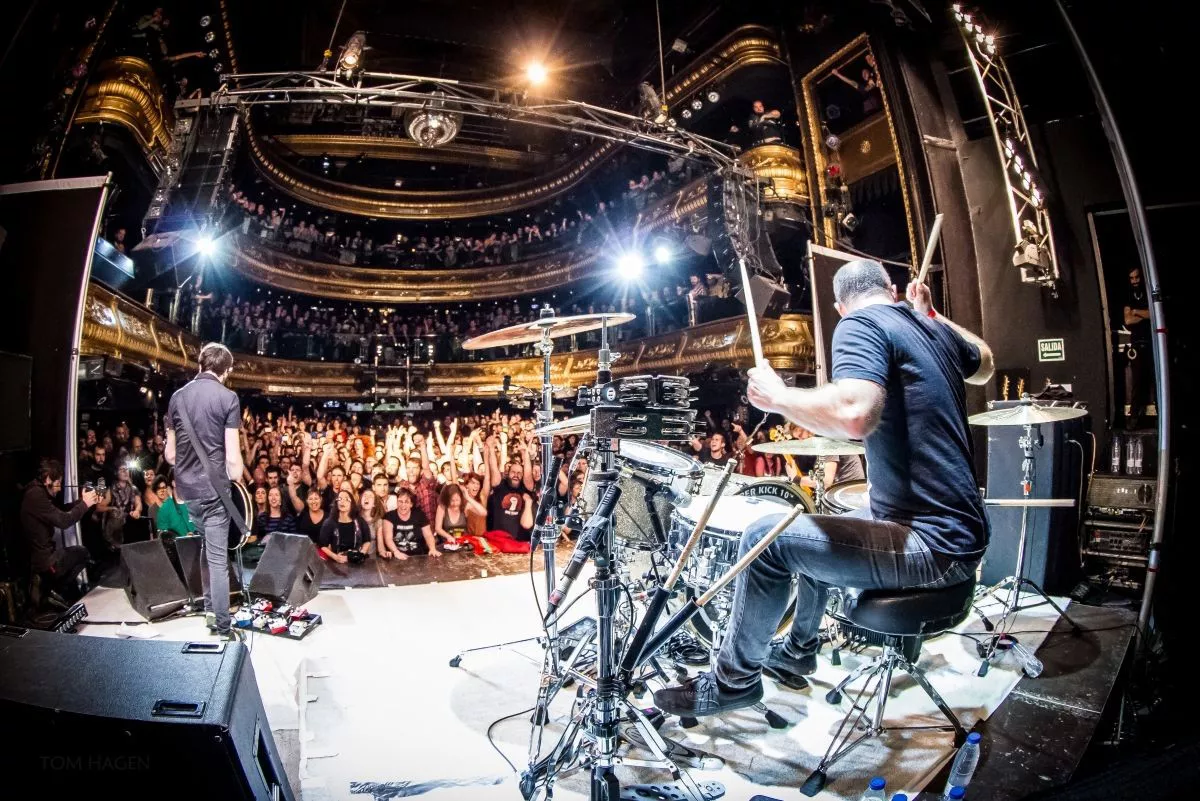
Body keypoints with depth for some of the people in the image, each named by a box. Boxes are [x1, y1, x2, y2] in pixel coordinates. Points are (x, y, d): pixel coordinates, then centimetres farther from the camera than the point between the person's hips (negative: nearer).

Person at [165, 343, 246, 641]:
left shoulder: (177, 397, 6)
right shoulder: (228, 397, -11)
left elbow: (170, 454, 10)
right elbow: (233, 456, -14)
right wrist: (237, 476, 3)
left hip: (185, 488, 6)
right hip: (214, 487, -6)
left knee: (203, 548, 24)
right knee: (218, 558, -1)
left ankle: (209, 608, 35)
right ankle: (223, 628, 4)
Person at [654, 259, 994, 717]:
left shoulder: (859, 324, -13)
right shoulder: (937, 330, 13)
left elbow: (854, 413, -33)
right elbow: (983, 366, 35)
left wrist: (777, 396, -17)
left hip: (931, 544, -10)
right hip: (959, 529, 10)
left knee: (767, 538, -7)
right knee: (813, 529, 24)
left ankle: (733, 681, 11)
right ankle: (797, 652, 38)